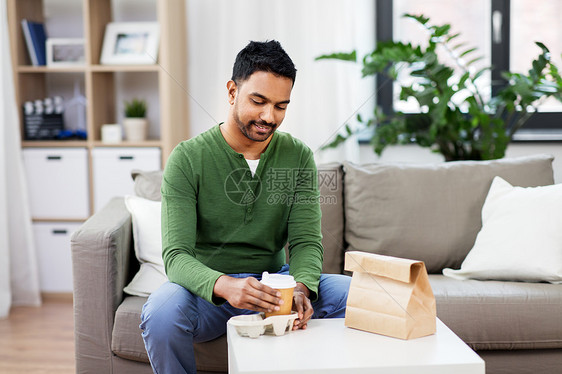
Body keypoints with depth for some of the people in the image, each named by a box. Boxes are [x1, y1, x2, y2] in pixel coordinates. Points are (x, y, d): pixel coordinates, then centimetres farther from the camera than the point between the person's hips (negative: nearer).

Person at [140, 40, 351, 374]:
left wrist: (301, 288, -29)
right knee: (162, 311, -35)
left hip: (273, 282, 3)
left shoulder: (298, 156, 1)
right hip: (209, 290, -2)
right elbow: (176, 256, -18)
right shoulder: (188, 158, -10)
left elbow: (306, 241, -5)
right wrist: (223, 285, -40)